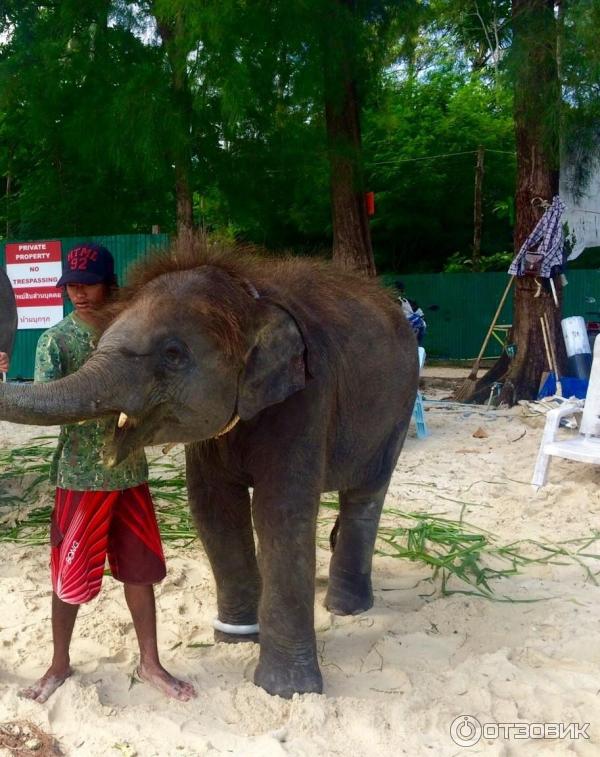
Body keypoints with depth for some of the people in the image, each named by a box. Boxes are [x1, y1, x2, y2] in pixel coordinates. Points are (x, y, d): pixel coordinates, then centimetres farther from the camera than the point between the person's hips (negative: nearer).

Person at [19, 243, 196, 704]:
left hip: (130, 470, 3)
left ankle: (150, 663, 26)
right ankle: (60, 665, 28)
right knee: (70, 575, 7)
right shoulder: (58, 339, -8)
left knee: (140, 567, 11)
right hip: (81, 475, -3)